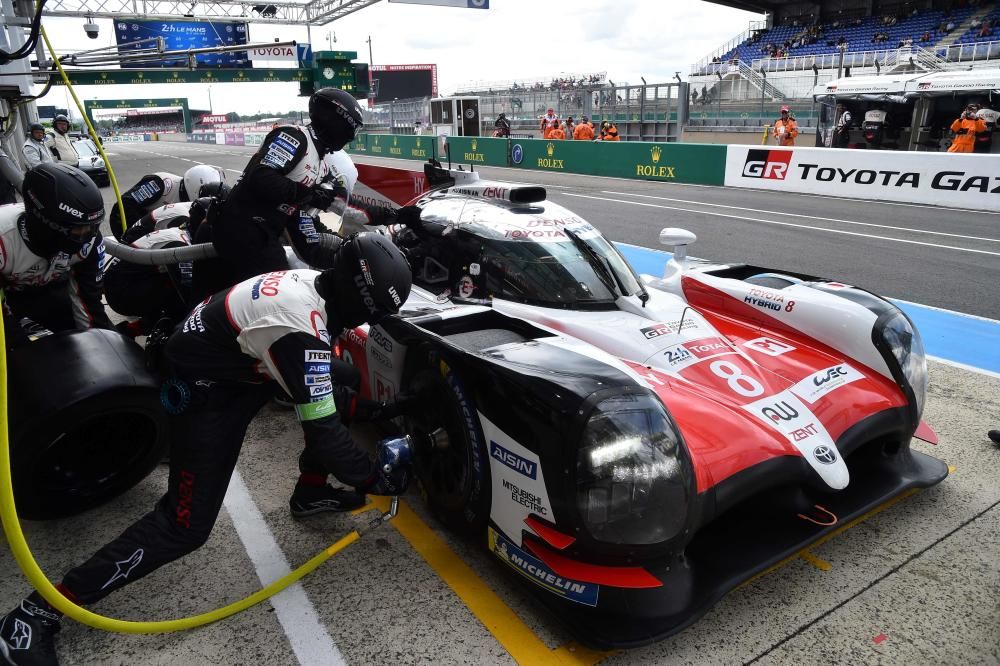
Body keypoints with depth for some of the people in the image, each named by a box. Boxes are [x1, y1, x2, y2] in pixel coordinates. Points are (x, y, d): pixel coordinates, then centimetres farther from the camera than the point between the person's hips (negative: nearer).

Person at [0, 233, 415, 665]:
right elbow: (322, 434, -29)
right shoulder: (302, 330, -35)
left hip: (241, 362, 9)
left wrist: (371, 408, 8)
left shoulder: (314, 283, -8)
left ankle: (310, 495, 27)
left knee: (336, 394, 10)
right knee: (186, 525, -6)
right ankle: (37, 612, 4)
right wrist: (377, 480, -16)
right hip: (202, 386, -9)